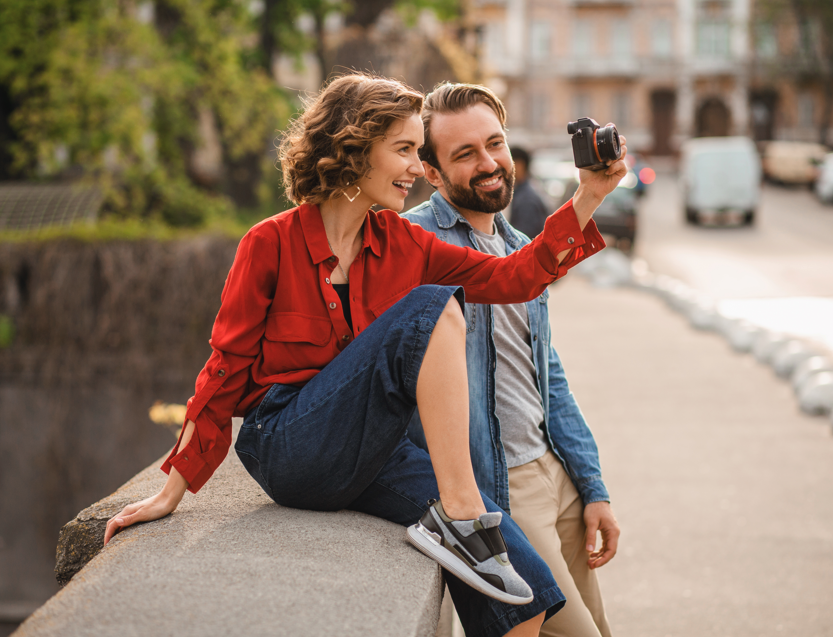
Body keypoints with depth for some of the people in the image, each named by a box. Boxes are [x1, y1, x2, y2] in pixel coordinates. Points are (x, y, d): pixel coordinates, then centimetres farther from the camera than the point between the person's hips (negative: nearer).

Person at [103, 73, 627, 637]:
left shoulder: (400, 243, 9)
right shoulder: (272, 244, -5)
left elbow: (514, 277, 8)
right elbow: (227, 367, -2)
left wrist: (590, 197, 0)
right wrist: (172, 493, -2)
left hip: (370, 454, 5)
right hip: (290, 449, -5)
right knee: (431, 308, -26)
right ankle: (459, 515, -26)